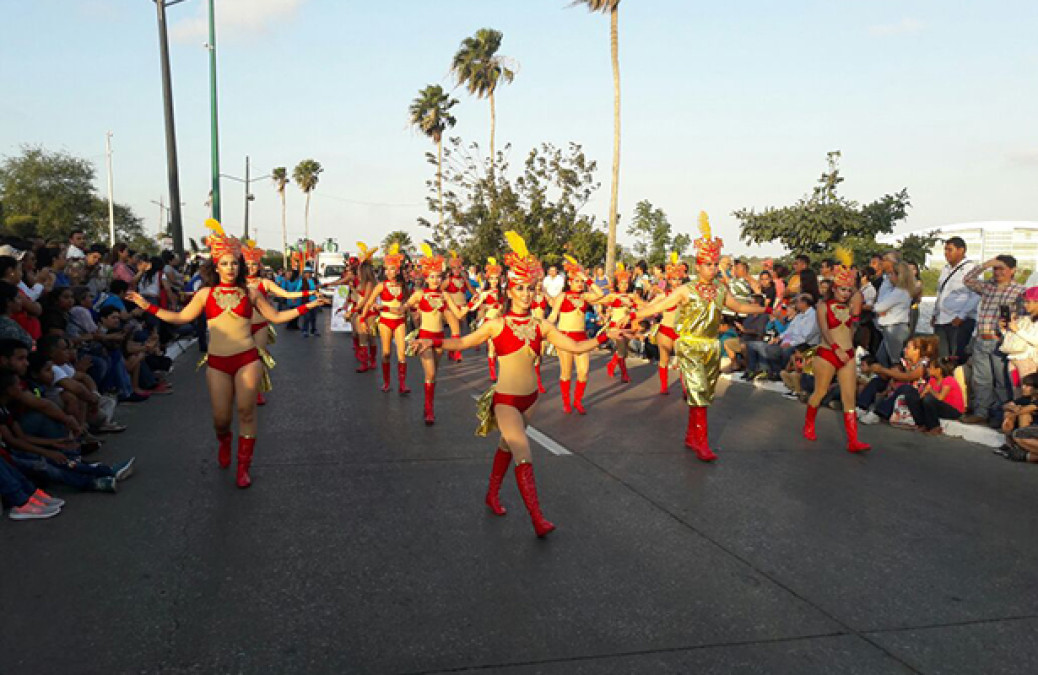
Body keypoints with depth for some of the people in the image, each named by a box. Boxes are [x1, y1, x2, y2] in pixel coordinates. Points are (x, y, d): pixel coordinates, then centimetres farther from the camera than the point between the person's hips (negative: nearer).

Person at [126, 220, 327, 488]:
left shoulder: (249, 293, 5)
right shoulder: (205, 293, 7)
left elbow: (276, 317, 8)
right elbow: (181, 317, 9)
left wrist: (307, 307, 0)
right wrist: (148, 307, 5)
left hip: (247, 359, -1)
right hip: (217, 362, 1)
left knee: (246, 412, -3)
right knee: (221, 418, 2)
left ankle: (243, 468, 9)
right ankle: (225, 442, 39)